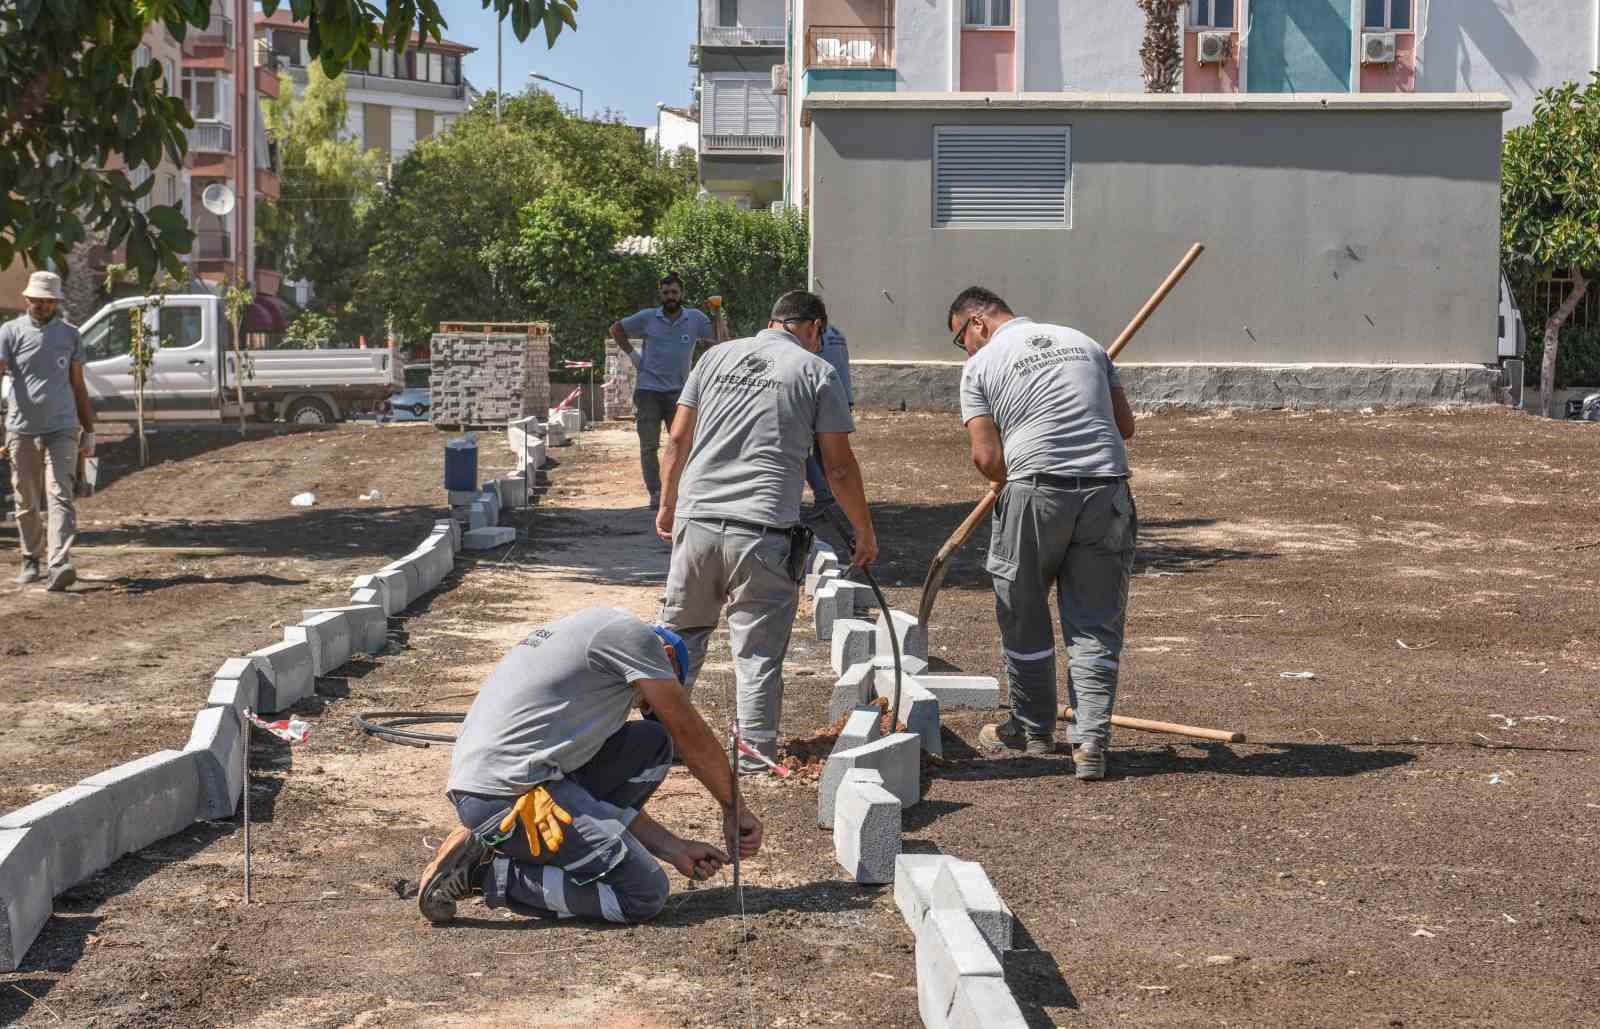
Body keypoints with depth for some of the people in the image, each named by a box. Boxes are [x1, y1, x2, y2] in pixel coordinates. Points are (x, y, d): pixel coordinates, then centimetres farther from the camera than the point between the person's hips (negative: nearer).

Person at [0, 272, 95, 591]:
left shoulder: (69, 335, 9)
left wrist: (89, 432, 13)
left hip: (61, 429, 0)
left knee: (60, 497, -12)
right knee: (27, 503, 9)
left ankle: (60, 564, -22)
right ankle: (31, 561, 24)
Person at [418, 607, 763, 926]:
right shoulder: (631, 633, 2)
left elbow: (609, 788, 27)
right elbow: (691, 735, 5)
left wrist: (673, 848, 24)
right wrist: (734, 808, 18)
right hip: (511, 794, -9)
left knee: (653, 743, 15)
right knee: (645, 894, -8)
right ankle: (483, 873, -8)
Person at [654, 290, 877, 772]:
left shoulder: (717, 356, 14)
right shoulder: (817, 372, 4)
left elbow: (678, 439, 14)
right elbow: (839, 466, 3)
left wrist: (667, 504, 26)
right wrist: (865, 531, 14)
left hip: (696, 519, 4)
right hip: (763, 531, -4)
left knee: (679, 634, 20)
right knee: (759, 653, 4)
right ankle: (755, 760, 6)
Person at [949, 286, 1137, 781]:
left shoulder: (981, 366, 4)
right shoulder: (1084, 342, 17)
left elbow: (986, 457, -4)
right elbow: (1125, 426, 17)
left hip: (1035, 493, -3)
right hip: (1106, 490, 3)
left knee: (1025, 621, 15)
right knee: (1096, 623, 9)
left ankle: (1033, 729, 29)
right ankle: (1091, 741, 2)